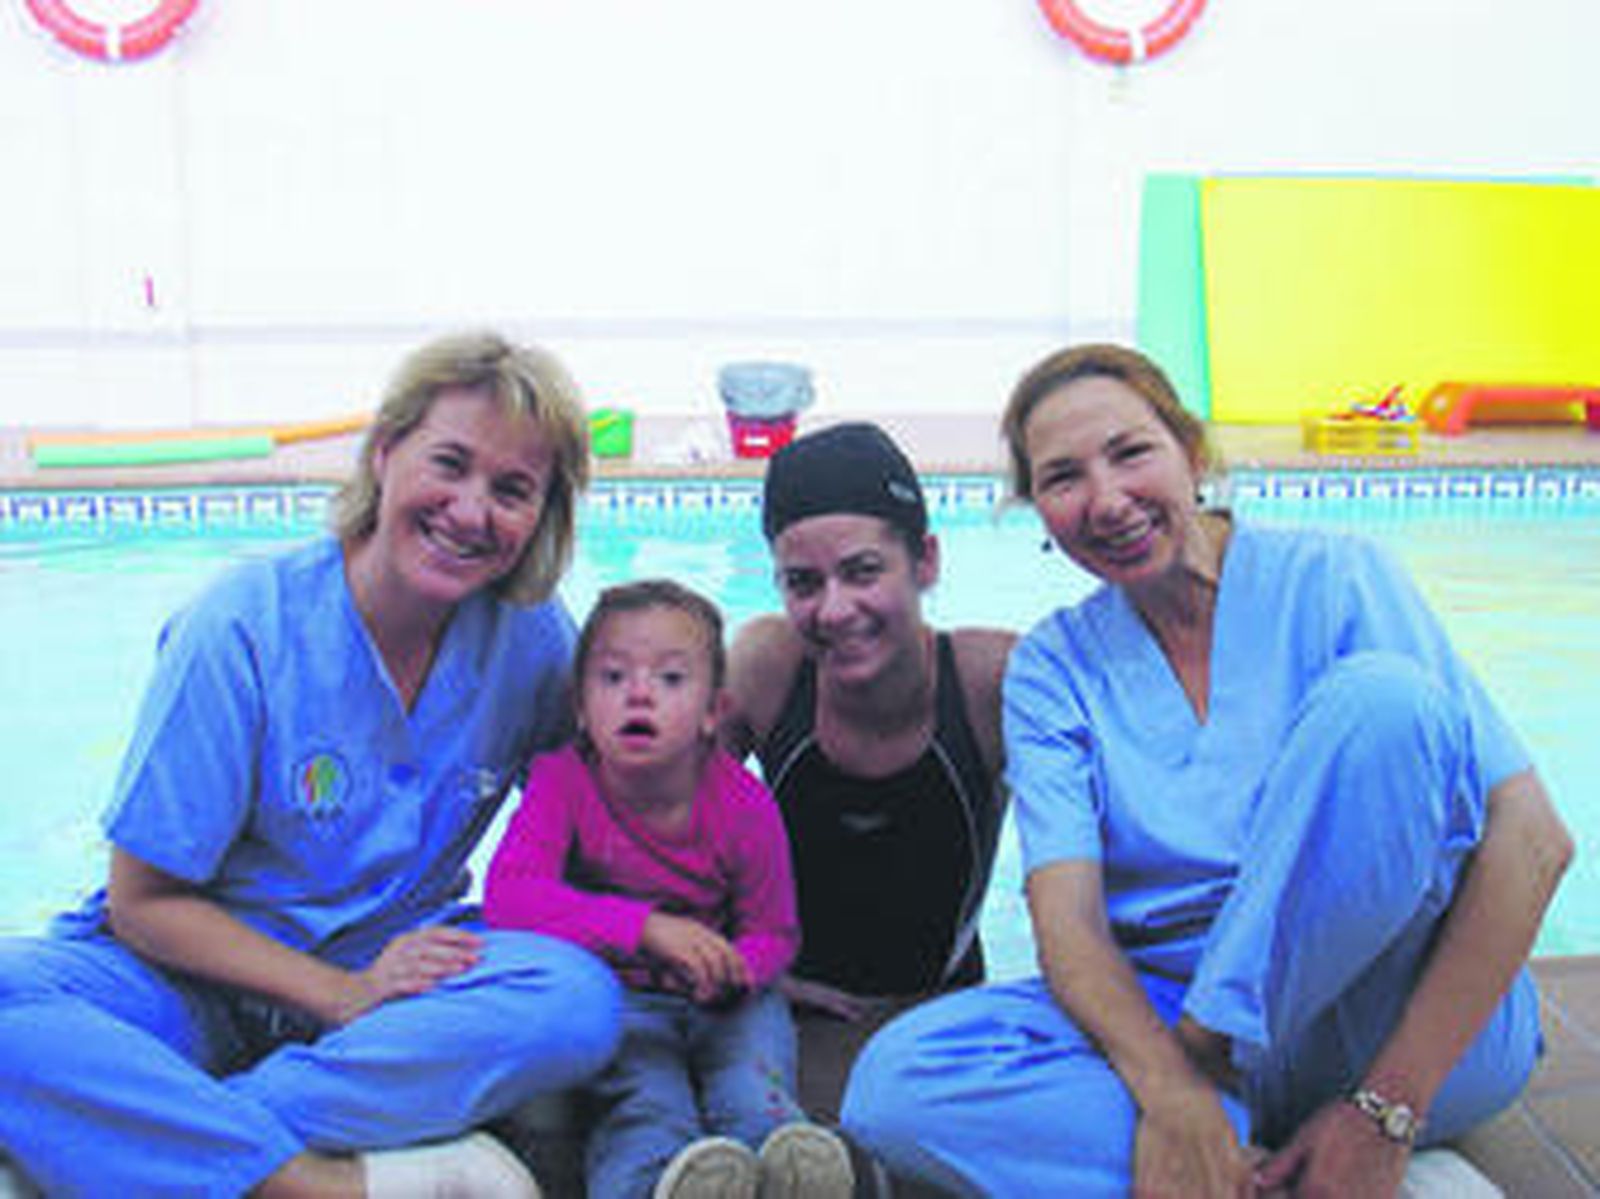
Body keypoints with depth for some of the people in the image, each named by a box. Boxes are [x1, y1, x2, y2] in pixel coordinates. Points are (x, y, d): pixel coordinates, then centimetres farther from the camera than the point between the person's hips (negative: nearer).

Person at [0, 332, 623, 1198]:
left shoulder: (534, 639, -6)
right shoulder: (243, 625, -15)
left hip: (396, 963, 3)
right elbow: (144, 901, -11)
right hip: (201, 973, -2)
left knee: (583, 999, -29)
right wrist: (346, 995, -22)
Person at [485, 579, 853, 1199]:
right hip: (612, 997, -2)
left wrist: (734, 970, -28)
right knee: (646, 1102, -31)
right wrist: (646, 927, -43)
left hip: (721, 1004, 3)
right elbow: (507, 896, -32)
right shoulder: (562, 782, -17)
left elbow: (773, 931, -1)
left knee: (753, 1093, -28)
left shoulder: (745, 806, -15)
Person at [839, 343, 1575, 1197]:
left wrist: (1387, 1110, -20)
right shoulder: (1054, 666, 5)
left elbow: (1531, 840, -11)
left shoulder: (1332, 576, -3)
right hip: (1155, 1020, 2)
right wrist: (1171, 1095, -29)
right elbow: (1067, 919, -7)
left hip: (1421, 1026, -2)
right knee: (894, 1080, -23)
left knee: (1382, 696, -26)